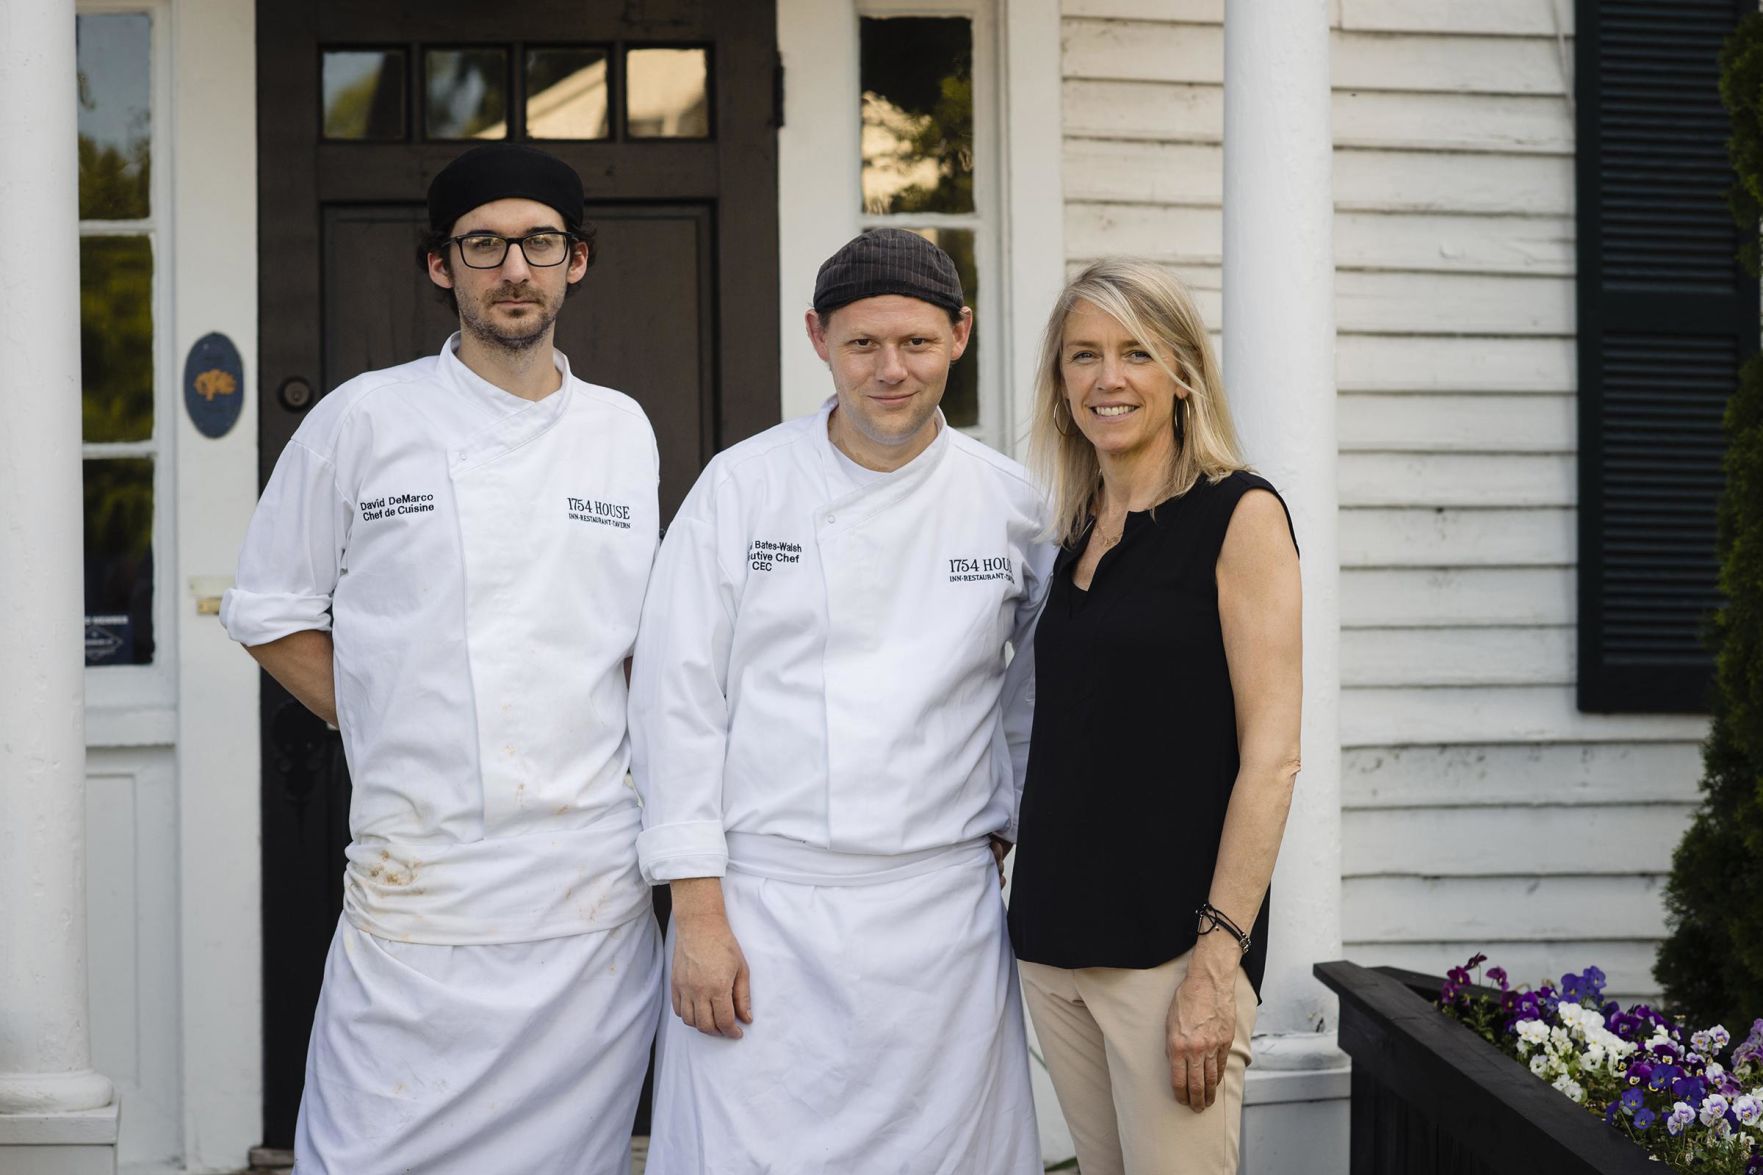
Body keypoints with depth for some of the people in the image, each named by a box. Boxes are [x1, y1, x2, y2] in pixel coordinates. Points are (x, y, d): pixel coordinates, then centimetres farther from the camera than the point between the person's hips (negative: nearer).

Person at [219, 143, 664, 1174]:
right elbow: (270, 613, 7)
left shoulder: (622, 432, 11)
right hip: (417, 886, -2)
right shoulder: (364, 421, 1)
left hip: (591, 897, 3)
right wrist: (398, 730, 0)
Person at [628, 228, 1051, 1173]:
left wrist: (1006, 824, 13)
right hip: (764, 907, -2)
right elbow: (677, 700, -2)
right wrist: (698, 913, -6)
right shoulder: (744, 485, -1)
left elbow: (1037, 688, 19)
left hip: (942, 910, 2)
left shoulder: (1011, 503, 5)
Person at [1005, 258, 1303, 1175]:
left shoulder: (1237, 515, -6)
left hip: (1170, 940, -6)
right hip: (1056, 939, 7)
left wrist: (1217, 960, -18)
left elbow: (1270, 756, -12)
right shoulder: (1078, 535, 14)